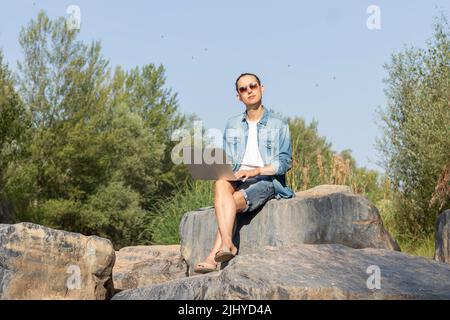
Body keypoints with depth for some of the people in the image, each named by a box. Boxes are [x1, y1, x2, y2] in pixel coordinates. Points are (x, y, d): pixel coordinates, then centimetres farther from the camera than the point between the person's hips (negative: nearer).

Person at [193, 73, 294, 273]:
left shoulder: (278, 125, 8)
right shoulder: (232, 125, 19)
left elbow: (285, 162, -1)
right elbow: (227, 161, 16)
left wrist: (257, 170, -16)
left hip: (266, 181, -2)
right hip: (237, 179, 3)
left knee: (233, 202, -31)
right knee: (221, 184, -34)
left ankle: (214, 256, -33)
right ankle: (227, 245, -46)